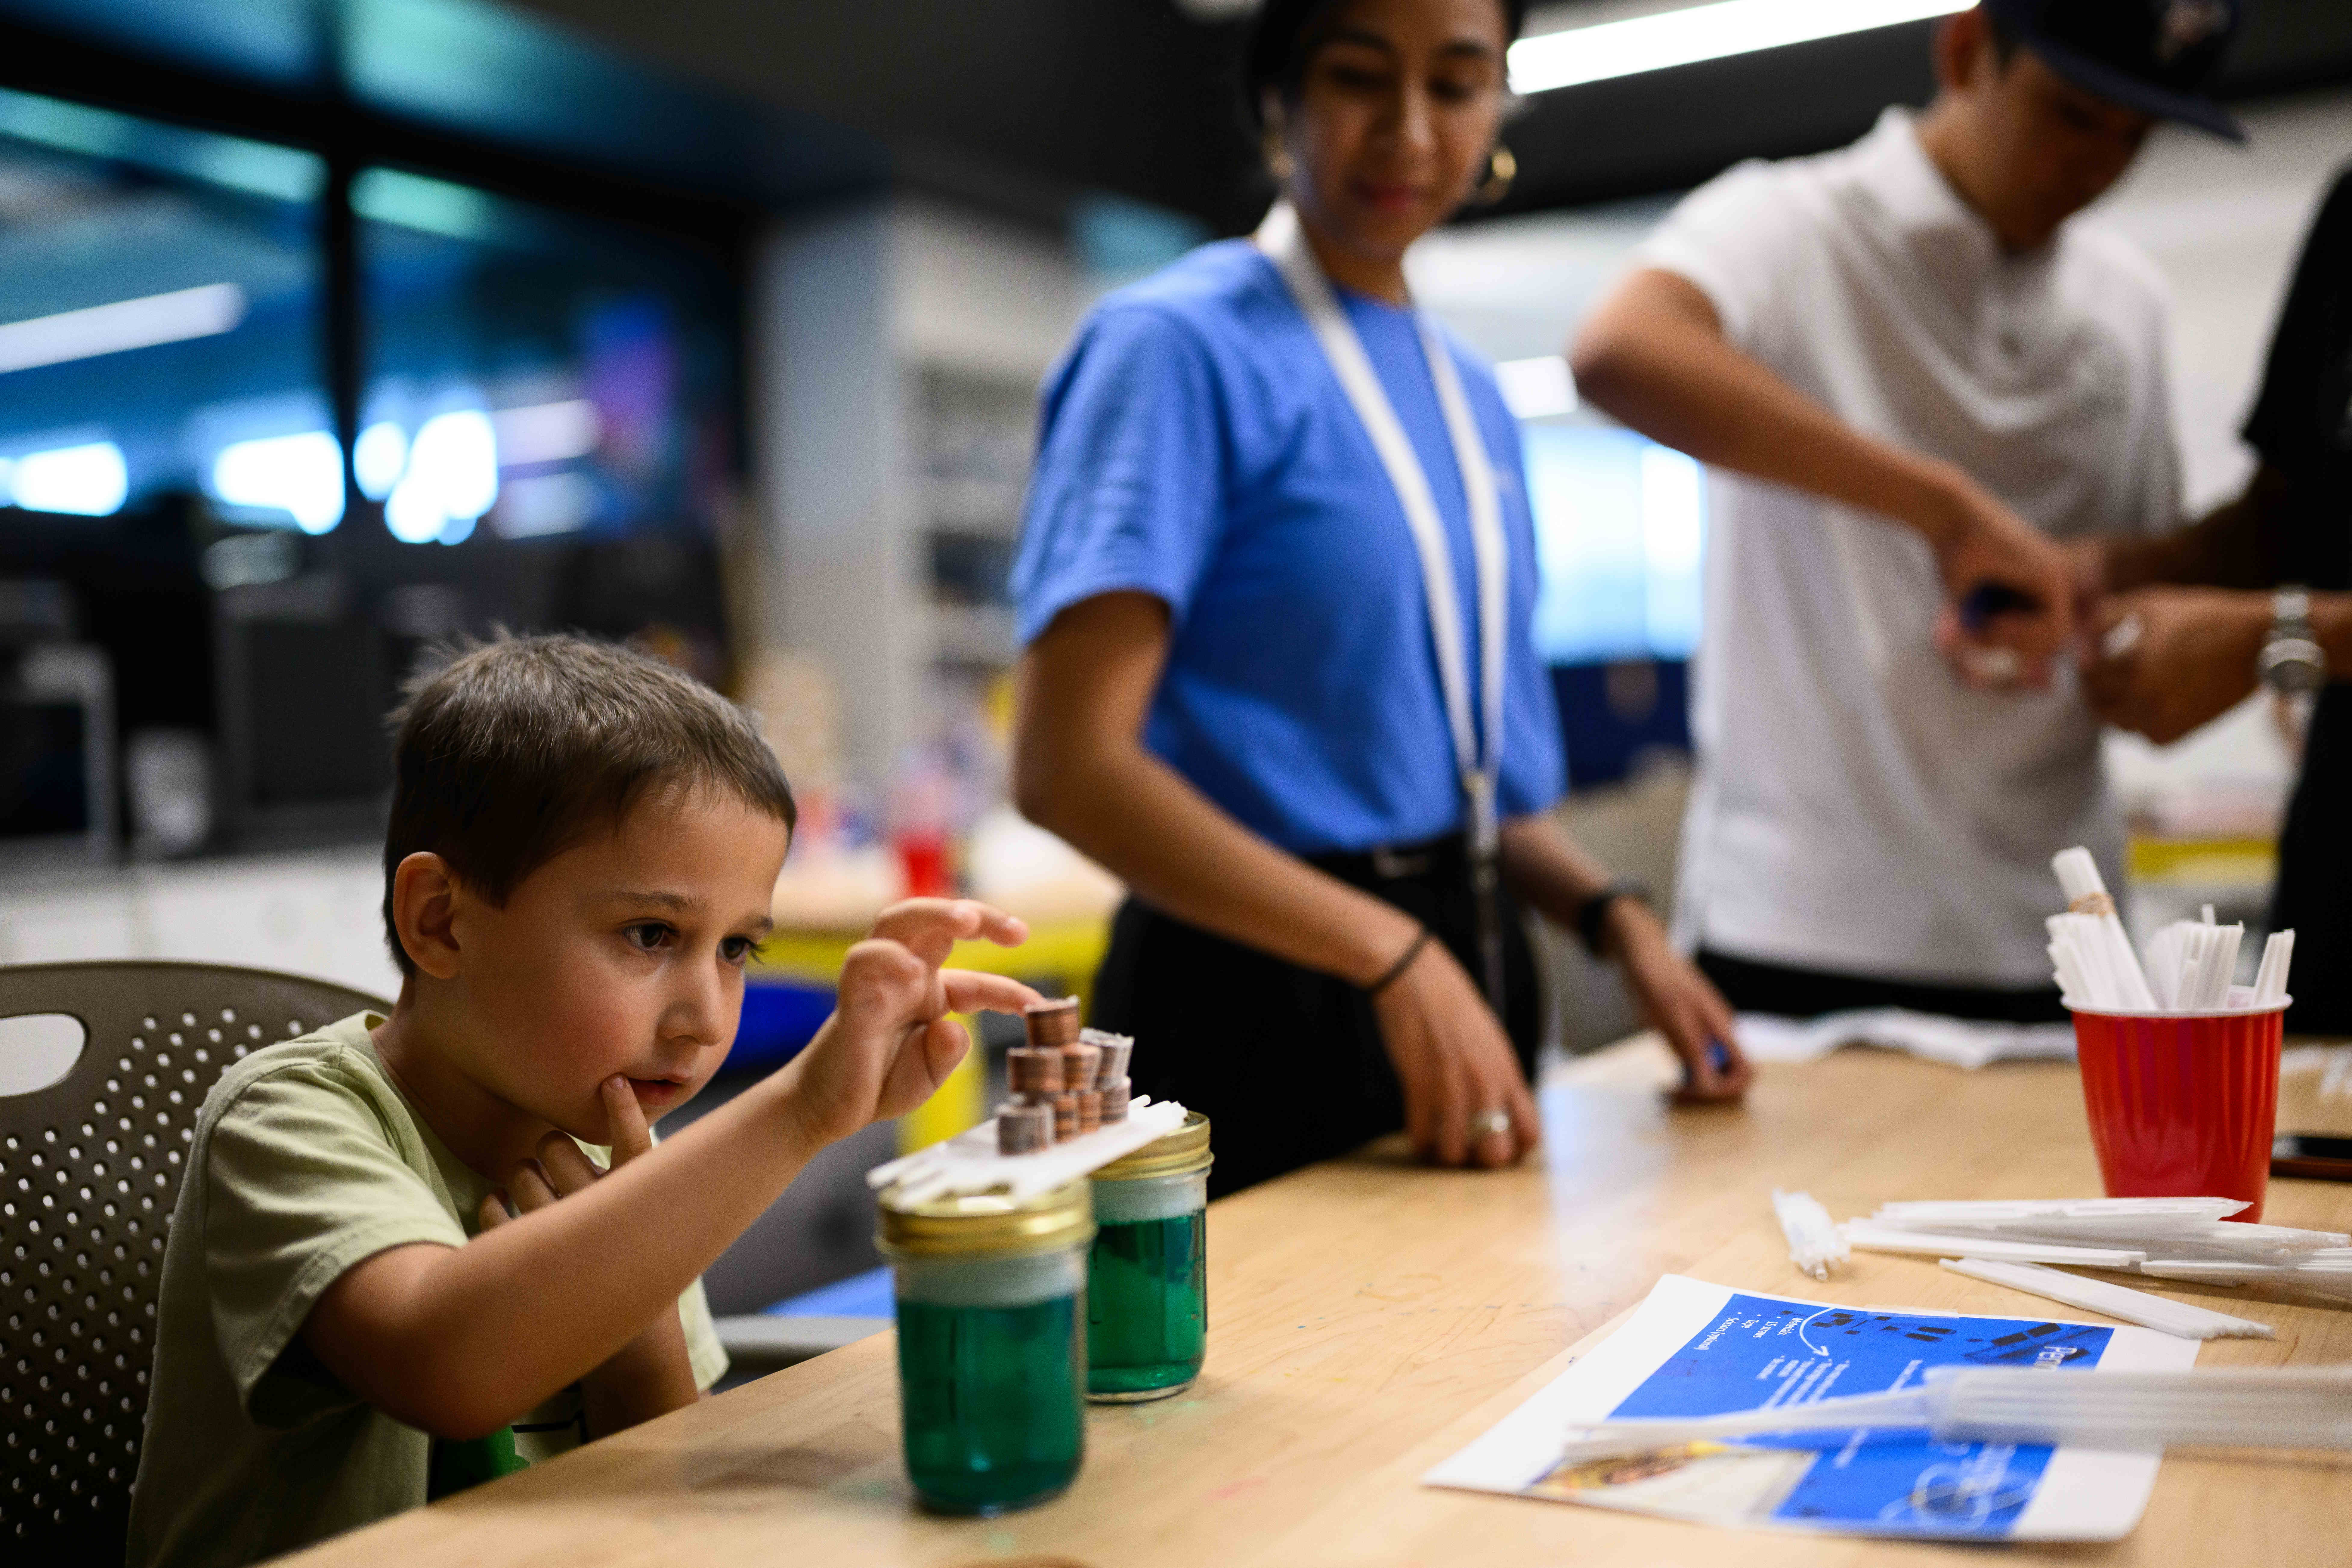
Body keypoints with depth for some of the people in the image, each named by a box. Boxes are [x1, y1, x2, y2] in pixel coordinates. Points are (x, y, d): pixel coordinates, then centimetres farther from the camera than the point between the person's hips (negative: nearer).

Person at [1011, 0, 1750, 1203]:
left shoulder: (1470, 392, 12)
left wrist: (1615, 920, 3)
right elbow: (1070, 766, -20)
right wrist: (1395, 956, -23)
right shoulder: (1182, 343, -11)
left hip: (1465, 969, 7)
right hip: (1270, 1001, -7)